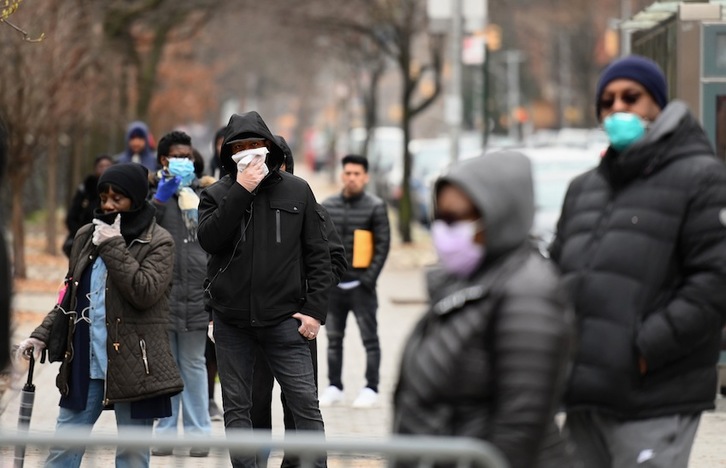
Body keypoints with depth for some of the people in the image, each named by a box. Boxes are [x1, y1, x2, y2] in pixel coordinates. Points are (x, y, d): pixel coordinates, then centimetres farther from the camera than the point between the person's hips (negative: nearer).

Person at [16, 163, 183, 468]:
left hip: (133, 365, -5)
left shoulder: (158, 242, -3)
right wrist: (42, 335, 8)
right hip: (84, 363, 5)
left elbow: (145, 292, -18)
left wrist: (113, 246, -15)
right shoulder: (87, 236, 12)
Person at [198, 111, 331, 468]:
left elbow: (317, 254, 4)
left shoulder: (297, 191, 3)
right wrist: (240, 192, -17)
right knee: (236, 407, 7)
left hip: (284, 318, -1)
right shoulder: (216, 194, 4)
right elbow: (209, 238, -15)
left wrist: (315, 309, -3)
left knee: (305, 404, -5)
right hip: (231, 319, 2)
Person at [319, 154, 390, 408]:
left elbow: (382, 245, -4)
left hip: (361, 284, -4)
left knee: (369, 338, -1)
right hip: (333, 283, 4)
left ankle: (371, 389, 3)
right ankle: (334, 387, 17)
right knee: (334, 338, 9)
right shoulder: (328, 206, 8)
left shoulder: (375, 207, -2)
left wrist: (369, 278, -11)